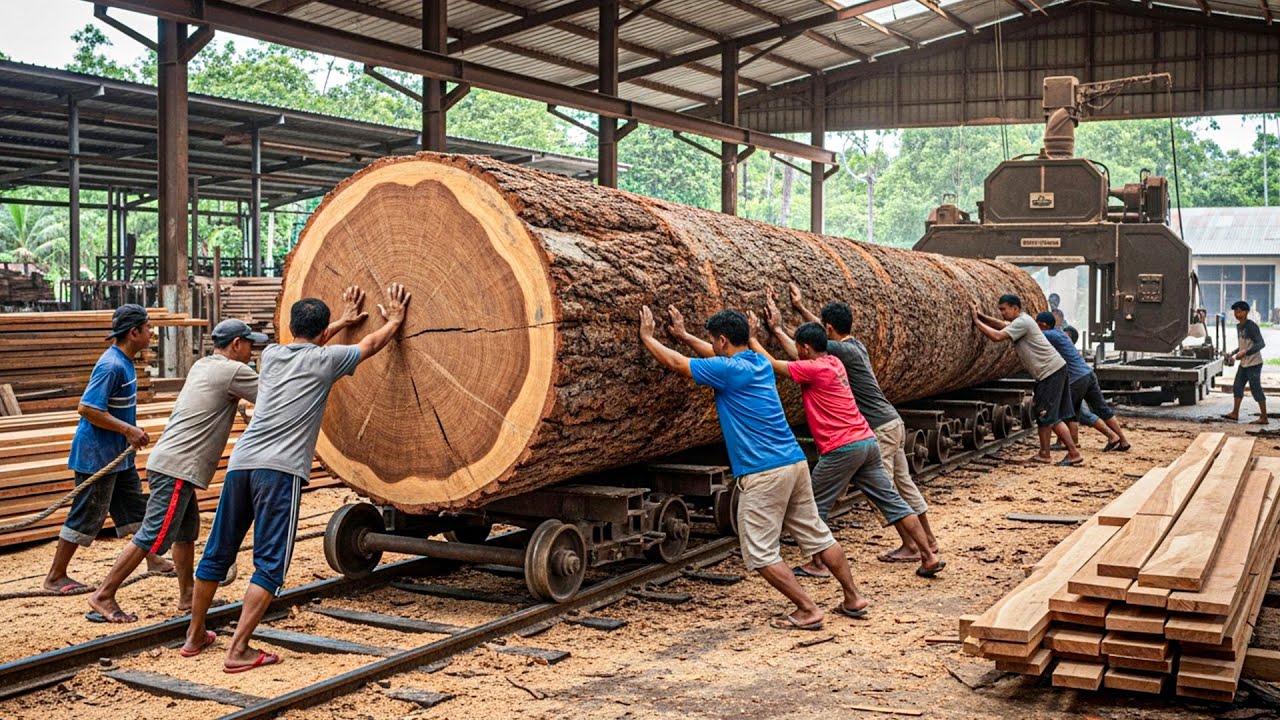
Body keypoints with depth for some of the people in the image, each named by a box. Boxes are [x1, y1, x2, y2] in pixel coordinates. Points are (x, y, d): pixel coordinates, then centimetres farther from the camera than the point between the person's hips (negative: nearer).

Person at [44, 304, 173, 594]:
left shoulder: (124, 361, 7)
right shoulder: (111, 366, -23)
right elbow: (87, 408, -27)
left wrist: (132, 433, 9)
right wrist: (129, 430, -23)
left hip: (118, 453, 10)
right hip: (97, 454, -10)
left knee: (135, 506, 18)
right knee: (86, 515, -1)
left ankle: (152, 559, 32)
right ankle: (55, 577, 11)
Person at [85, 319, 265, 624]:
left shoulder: (202, 366, 16)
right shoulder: (233, 371, -10)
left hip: (173, 463, 10)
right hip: (178, 468, -10)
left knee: (186, 532, 19)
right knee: (153, 538, -6)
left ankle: (187, 597, 29)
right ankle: (103, 596, 0)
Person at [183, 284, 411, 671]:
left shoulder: (271, 355, 18)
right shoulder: (325, 360, 3)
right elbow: (373, 343, 20)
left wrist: (342, 322, 54)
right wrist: (394, 319, 39)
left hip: (240, 463, 6)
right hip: (280, 470, -6)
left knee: (218, 553, 16)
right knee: (269, 565, -2)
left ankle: (195, 635, 30)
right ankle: (238, 650, -6)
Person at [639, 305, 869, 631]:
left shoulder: (728, 370, -11)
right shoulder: (760, 362, 12)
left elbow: (676, 363, -2)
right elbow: (723, 356, 33)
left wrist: (647, 337, 14)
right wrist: (683, 335, 39)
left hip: (763, 473, -8)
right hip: (795, 462, 9)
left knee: (761, 554, 2)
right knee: (817, 536, 17)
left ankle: (808, 610, 0)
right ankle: (853, 599, 22)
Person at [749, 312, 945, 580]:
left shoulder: (814, 370, -10)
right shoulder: (833, 362, 13)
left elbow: (771, 364, -6)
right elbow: (802, 357, 30)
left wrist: (752, 337, 6)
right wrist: (777, 331, 34)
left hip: (842, 449, -8)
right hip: (866, 441, 8)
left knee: (815, 507, 8)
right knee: (892, 501, 8)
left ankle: (817, 565, 14)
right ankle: (929, 557, 7)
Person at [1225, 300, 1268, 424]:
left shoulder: (1251, 326, -16)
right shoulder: (1238, 326, 12)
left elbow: (1261, 344, -23)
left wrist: (1245, 352, -30)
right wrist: (1233, 353, 14)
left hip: (1254, 363, -9)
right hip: (1243, 363, 9)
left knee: (1256, 389, -6)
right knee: (1237, 387, 12)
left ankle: (1263, 418, -2)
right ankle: (1235, 413, 21)